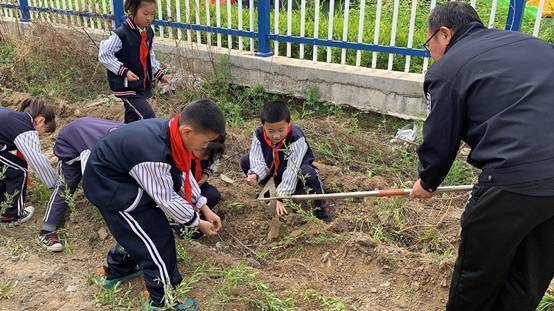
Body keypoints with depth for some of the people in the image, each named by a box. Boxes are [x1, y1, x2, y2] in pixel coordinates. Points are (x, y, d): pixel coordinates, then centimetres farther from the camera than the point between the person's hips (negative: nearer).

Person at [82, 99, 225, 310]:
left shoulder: (171, 132, -12)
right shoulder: (154, 154, -38)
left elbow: (183, 174, 3)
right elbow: (167, 200, -23)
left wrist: (205, 209, 4)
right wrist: (197, 223, -8)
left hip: (122, 171, 9)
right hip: (108, 185, -9)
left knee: (138, 228, 23)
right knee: (156, 236, -3)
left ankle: (118, 269, 47)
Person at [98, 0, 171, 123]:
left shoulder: (149, 32, 3)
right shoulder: (121, 34, -20)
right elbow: (104, 55, -16)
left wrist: (159, 74, 8)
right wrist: (124, 71, -23)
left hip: (142, 85, 8)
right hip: (126, 86, -8)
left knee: (133, 120, 19)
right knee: (148, 117, -15)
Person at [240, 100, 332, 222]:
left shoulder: (297, 139, -31)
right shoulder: (258, 135, -18)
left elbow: (292, 171, -36)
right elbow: (258, 161, -21)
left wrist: (280, 197, -42)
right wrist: (254, 175, -46)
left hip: (294, 178, -4)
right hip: (273, 173, 5)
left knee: (308, 172, -39)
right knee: (245, 161, -12)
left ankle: (320, 206, -13)